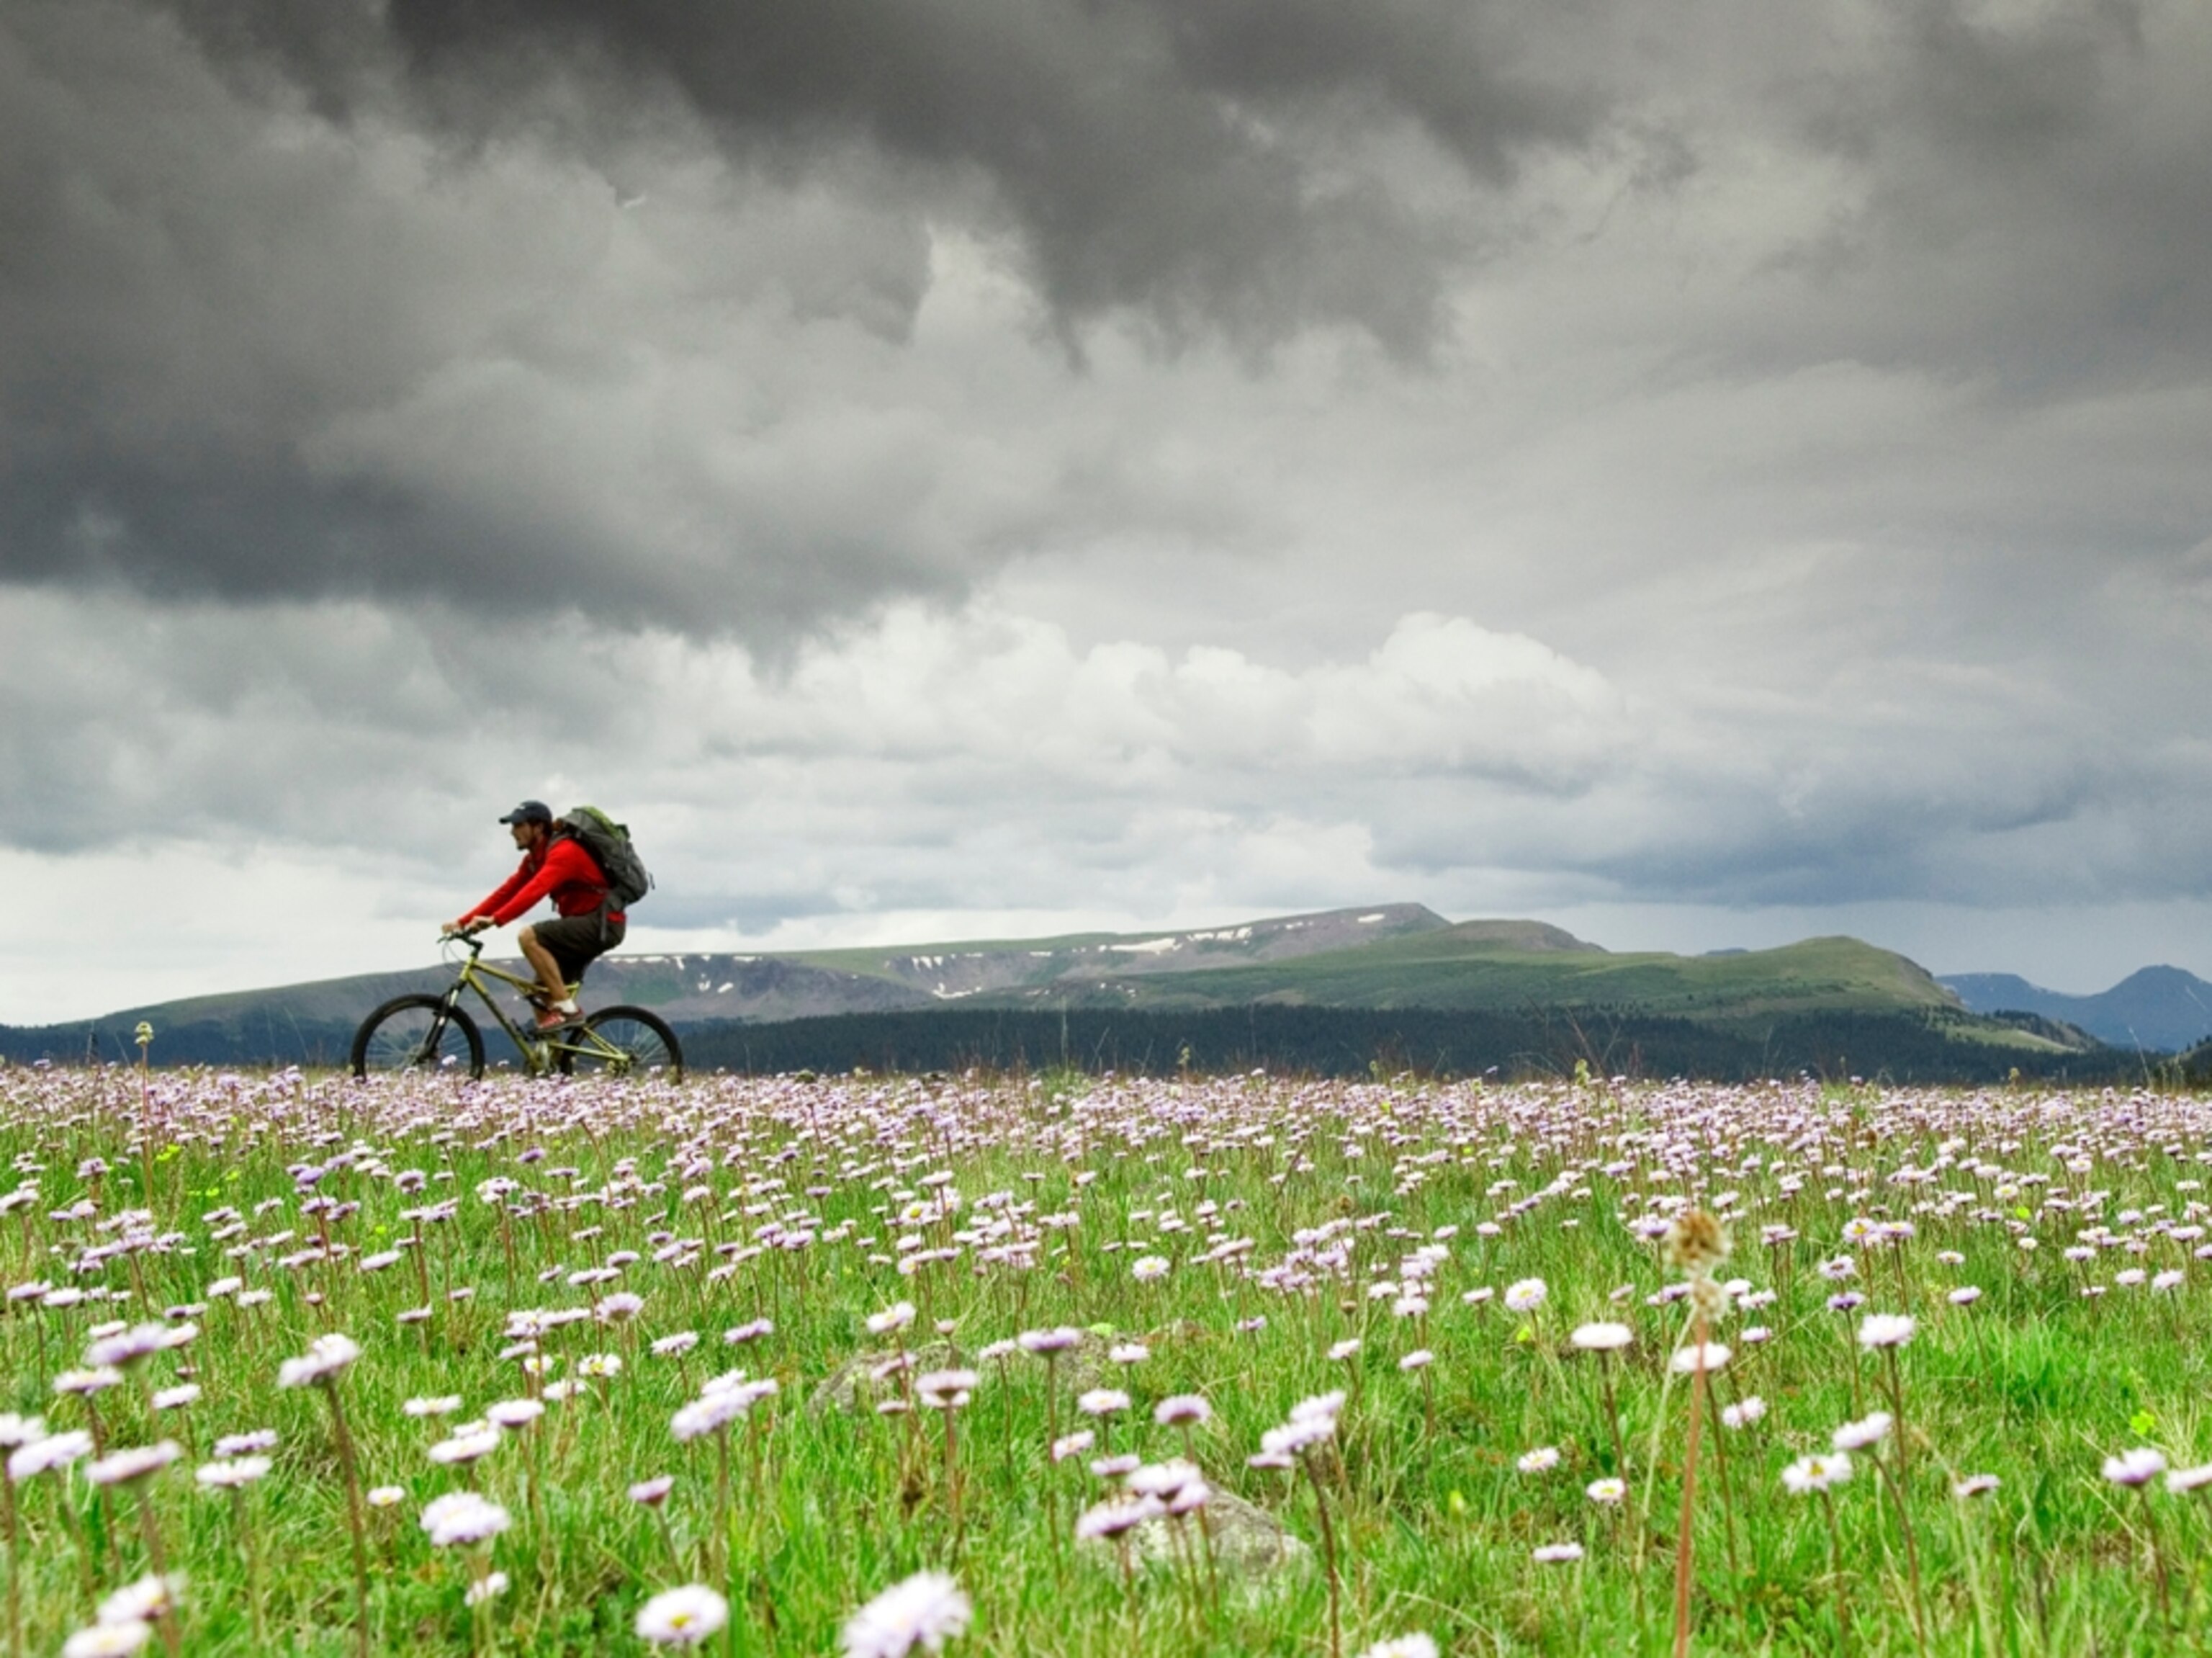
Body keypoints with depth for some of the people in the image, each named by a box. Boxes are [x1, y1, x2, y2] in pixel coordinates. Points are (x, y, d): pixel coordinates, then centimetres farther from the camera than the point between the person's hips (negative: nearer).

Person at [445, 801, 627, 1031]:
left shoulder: (565, 852, -19)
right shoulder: (535, 858, 10)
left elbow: (535, 891, -33)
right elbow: (506, 892, 7)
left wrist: (495, 920, -42)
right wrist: (464, 921, -3)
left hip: (603, 923, -10)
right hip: (586, 924, 10)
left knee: (529, 937, -23)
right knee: (542, 992, 5)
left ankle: (566, 1009, -19)